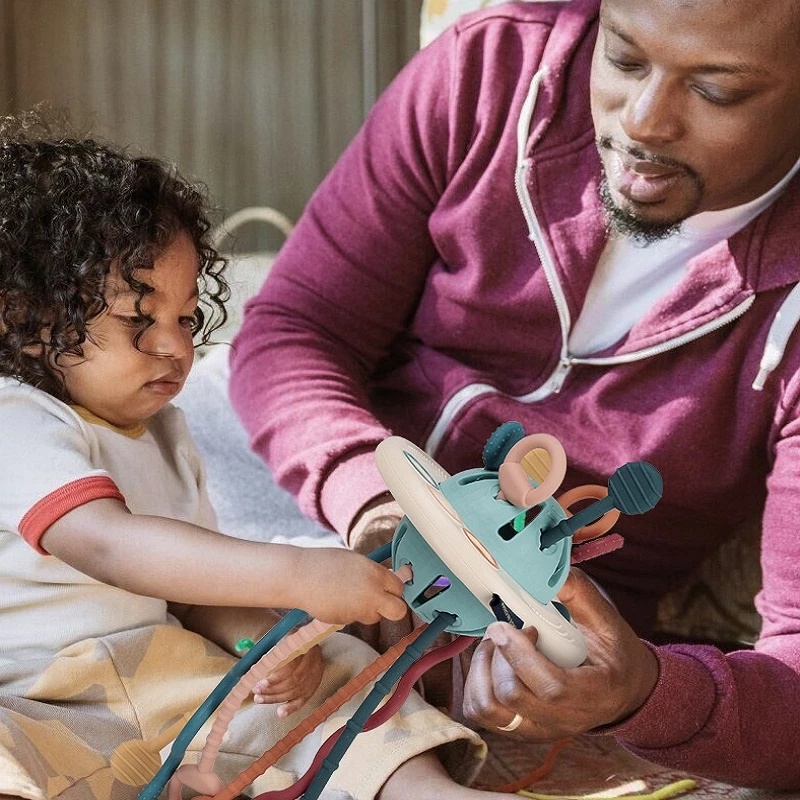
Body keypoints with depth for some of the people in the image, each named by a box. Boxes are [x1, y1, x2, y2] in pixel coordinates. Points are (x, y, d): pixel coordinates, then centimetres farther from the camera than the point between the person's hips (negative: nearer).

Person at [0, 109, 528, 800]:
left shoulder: (162, 431, 16)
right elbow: (110, 546, -30)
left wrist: (268, 638, -5)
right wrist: (295, 576, -38)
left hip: (169, 679, 8)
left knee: (334, 666, -2)